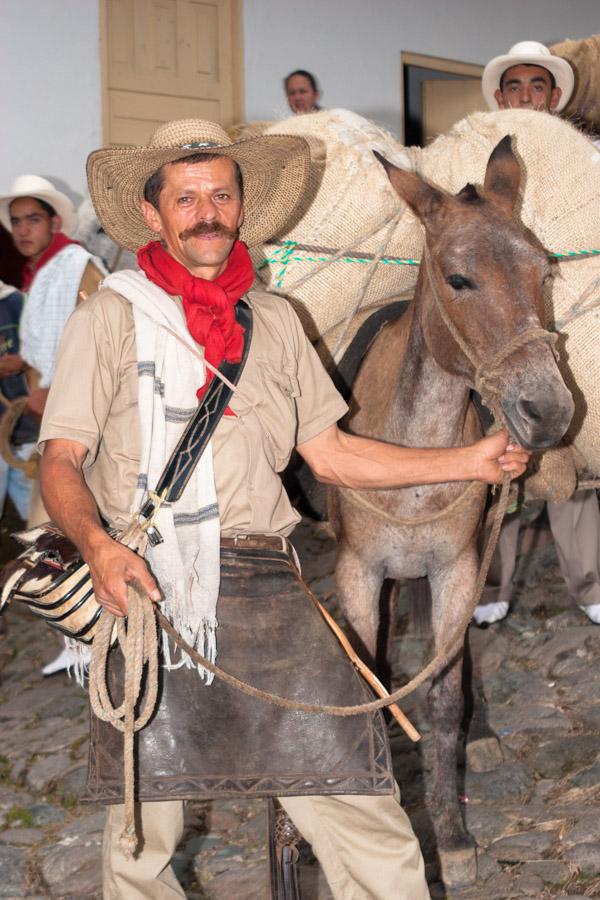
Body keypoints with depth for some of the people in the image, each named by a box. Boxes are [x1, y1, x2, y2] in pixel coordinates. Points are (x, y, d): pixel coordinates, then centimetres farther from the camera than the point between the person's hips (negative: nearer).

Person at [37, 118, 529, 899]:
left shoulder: (274, 319, 17)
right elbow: (61, 461, -3)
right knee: (144, 835, 4)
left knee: (358, 803, -3)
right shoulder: (110, 317, 3)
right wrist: (97, 545, -23)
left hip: (265, 579, 3)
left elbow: (329, 453, 18)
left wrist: (468, 462, 11)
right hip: (145, 583, -3)